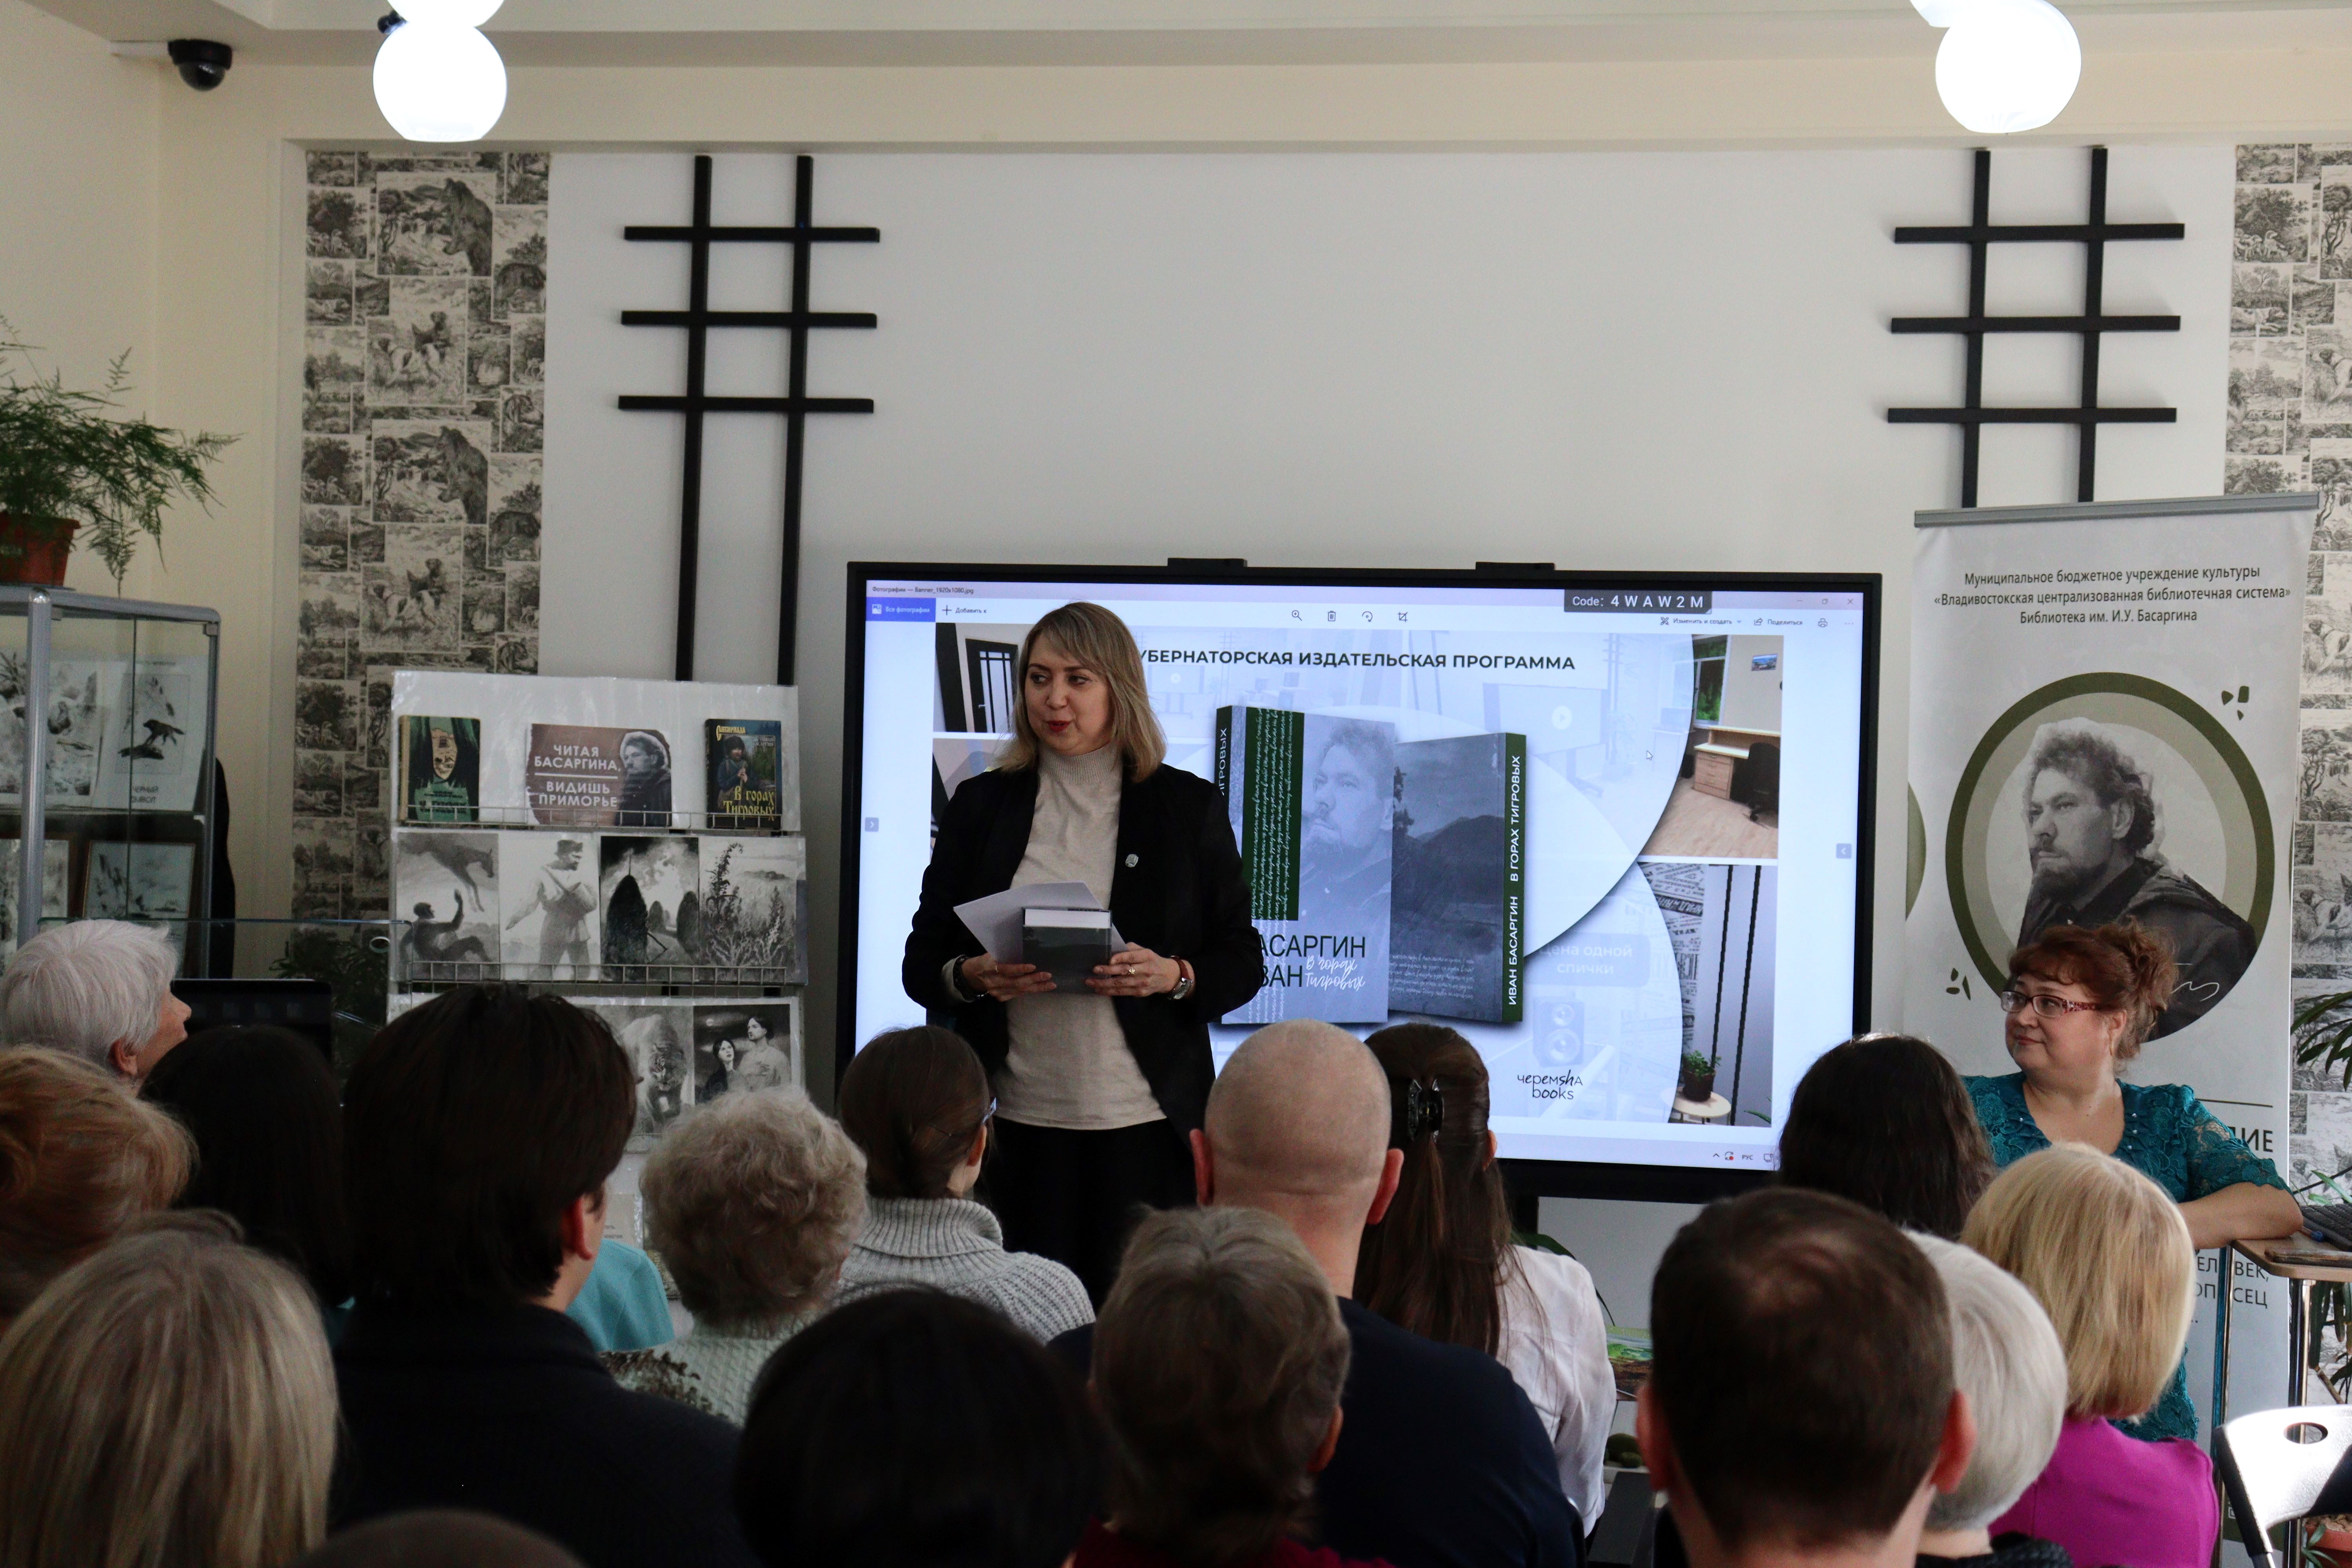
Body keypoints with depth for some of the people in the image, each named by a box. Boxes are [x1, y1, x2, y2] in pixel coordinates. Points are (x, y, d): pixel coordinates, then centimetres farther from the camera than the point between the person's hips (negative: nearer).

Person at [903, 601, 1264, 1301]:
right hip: (1015, 1122, 1)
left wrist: (1172, 976, -12)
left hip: (1145, 1123, -1)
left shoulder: (1188, 806, 8)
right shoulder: (982, 805, 11)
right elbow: (919, 964, 12)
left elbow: (1243, 963, 8)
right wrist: (977, 975, -10)